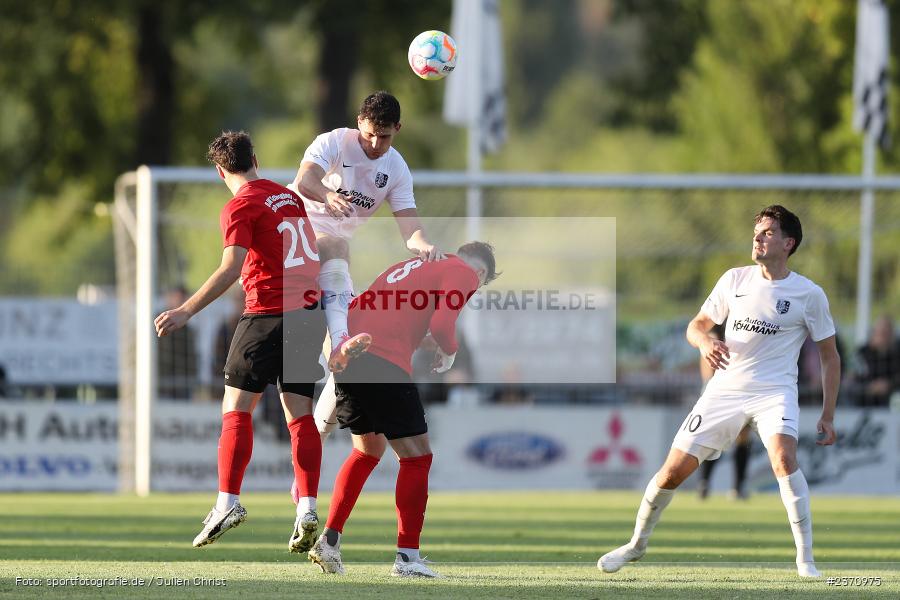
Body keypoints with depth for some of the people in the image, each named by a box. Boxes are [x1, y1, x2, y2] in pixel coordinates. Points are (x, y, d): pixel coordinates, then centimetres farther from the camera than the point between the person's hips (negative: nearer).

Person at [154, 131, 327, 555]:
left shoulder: (239, 207, -7)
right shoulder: (290, 197, 15)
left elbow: (231, 269, -19)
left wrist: (186, 312, -20)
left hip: (268, 312, -6)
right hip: (310, 309, 6)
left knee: (236, 408, 1)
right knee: (299, 413, 4)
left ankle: (228, 501, -8)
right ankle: (307, 509, -6)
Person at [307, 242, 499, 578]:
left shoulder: (409, 266, 30)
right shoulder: (464, 273, 6)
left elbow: (356, 309, 24)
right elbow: (441, 323, -9)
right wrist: (449, 352, 9)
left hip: (345, 356, 8)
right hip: (385, 361, -8)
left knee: (367, 451, 24)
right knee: (416, 457, 3)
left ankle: (329, 540, 18)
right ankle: (407, 557, 2)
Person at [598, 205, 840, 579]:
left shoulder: (809, 294, -3)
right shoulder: (735, 280, 4)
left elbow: (829, 356, 5)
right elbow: (697, 325, 13)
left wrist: (828, 416, 0)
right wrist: (705, 342, -13)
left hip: (774, 391, -3)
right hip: (725, 390, 3)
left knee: (784, 457, -31)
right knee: (674, 470, -1)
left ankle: (805, 560, -25)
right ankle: (637, 544, 23)